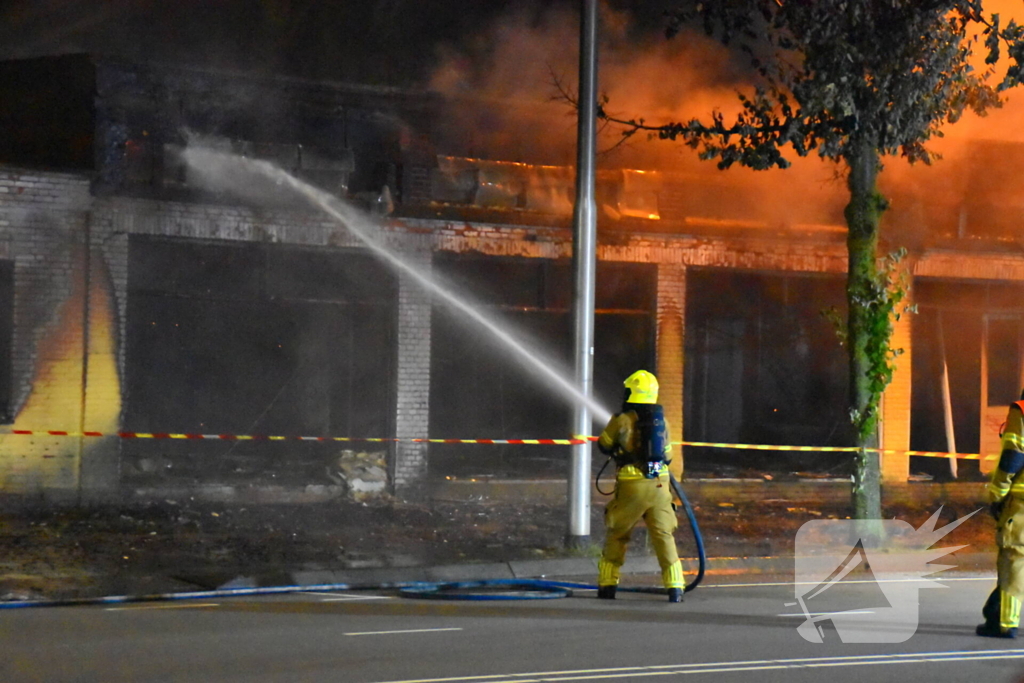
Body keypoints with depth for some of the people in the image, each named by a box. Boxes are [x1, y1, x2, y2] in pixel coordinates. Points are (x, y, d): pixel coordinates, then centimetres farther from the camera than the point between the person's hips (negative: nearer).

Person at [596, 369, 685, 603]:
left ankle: (607, 585, 16)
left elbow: (604, 445, 8)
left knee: (616, 534, 13)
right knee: (664, 535, 3)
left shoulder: (622, 420, -6)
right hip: (659, 485, 3)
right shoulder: (661, 420, 9)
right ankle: (675, 587, -7)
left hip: (632, 486, -3)